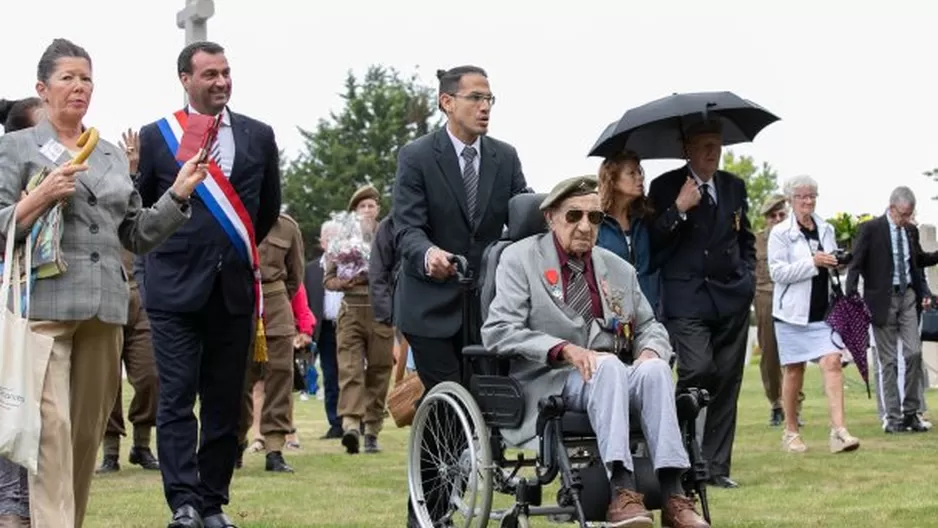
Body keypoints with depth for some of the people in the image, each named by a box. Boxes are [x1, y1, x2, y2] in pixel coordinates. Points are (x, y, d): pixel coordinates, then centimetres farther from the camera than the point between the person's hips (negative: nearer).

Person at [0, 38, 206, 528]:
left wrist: (178, 194, 6)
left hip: (105, 307, 5)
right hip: (44, 303, -5)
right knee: (53, 426, -15)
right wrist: (43, 197, -14)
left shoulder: (112, 154, 19)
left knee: (89, 430, 6)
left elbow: (138, 235, 18)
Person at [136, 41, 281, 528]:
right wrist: (170, 250, 11)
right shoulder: (156, 137, 0)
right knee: (177, 400, -7)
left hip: (235, 287, 3)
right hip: (176, 287, -2)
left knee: (225, 404, 5)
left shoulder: (258, 136, 7)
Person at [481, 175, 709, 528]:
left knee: (655, 368, -29)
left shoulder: (620, 270, 18)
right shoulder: (520, 258, 3)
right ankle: (622, 492, -48)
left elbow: (649, 327, 21)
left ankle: (673, 495, -39)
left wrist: (650, 351, -6)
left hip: (613, 377, 4)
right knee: (607, 365, -35)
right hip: (548, 381, -4)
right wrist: (564, 349, -22)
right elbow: (498, 332, -8)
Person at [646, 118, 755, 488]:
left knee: (726, 382, 4)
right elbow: (651, 243, -7)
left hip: (732, 298, 5)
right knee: (697, 370, -20)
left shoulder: (734, 187, 15)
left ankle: (716, 467, 11)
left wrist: (747, 277, 12)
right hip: (686, 299, -5)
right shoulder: (665, 187, 0)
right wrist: (679, 209, -18)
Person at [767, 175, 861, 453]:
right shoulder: (781, 232, -4)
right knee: (794, 370, 5)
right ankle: (791, 432, 18)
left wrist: (837, 265, 0)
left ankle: (839, 430, -18)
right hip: (793, 311, -3)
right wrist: (813, 262, -19)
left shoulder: (826, 229, 11)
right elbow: (777, 272, -13)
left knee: (832, 362, -11)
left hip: (823, 310, 3)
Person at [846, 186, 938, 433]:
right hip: (883, 299, -4)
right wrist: (850, 299, -18)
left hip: (908, 297, 4)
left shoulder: (911, 230, 10)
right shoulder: (870, 229, -7)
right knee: (888, 360, 0)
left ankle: (911, 412, 8)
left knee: (914, 353, -3)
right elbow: (856, 265, -8)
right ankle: (893, 417, 5)